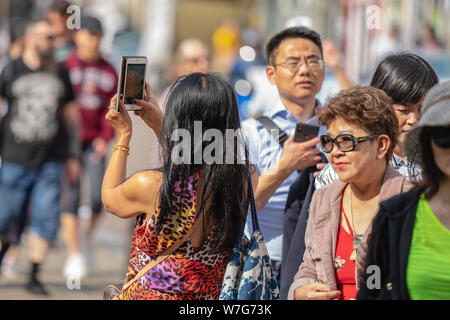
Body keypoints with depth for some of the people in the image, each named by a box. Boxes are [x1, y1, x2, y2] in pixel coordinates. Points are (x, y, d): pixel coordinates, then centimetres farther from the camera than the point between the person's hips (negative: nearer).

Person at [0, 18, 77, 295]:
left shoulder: (60, 73, 8)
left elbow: (68, 115, 15)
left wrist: (72, 155, 13)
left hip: (50, 161, 2)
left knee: (46, 219, -6)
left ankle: (34, 277, 5)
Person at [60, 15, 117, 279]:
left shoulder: (109, 72, 8)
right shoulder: (65, 67, -2)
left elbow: (112, 109, 8)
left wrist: (105, 138, -6)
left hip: (95, 141, 2)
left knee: (99, 195, -10)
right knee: (71, 196, -5)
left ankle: (89, 236, 20)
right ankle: (74, 255, 2)